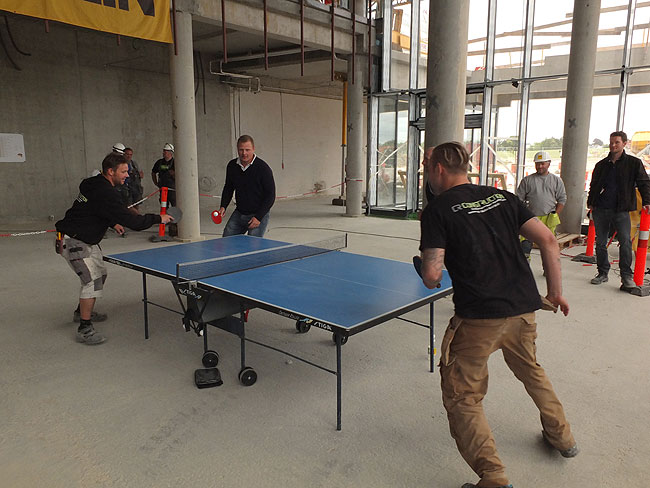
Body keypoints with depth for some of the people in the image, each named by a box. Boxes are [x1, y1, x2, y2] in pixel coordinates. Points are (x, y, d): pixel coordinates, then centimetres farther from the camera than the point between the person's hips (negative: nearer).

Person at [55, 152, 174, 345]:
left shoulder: (95, 184, 6)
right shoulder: (105, 193, -27)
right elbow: (131, 221, -29)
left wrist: (113, 223, 14)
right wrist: (158, 218, -18)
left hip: (86, 240, 11)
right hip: (73, 242, -11)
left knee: (100, 274, 20)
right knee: (92, 280, -15)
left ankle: (81, 312, 38)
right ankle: (84, 329, -8)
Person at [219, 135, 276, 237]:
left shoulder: (263, 168, -15)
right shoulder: (232, 166, 1)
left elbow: (270, 196, -12)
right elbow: (228, 188, 18)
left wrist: (259, 217, -17)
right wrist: (223, 206, 3)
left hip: (258, 214, -5)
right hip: (238, 214, 5)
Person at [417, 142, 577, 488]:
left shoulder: (437, 210, -6)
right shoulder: (502, 197, 10)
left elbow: (431, 275, -14)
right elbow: (548, 241, 4)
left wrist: (429, 278, 9)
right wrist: (555, 291, 12)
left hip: (479, 317, -7)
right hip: (524, 308, 7)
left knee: (461, 398, 8)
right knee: (531, 370, 33)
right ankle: (561, 437, 50)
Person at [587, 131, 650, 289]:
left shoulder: (634, 163, 4)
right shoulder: (601, 164, 12)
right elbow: (593, 185, 19)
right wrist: (590, 203, 10)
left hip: (621, 210, -3)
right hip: (600, 209, 3)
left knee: (625, 241, -13)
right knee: (600, 243, 7)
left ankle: (627, 276, -6)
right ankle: (603, 273, 18)